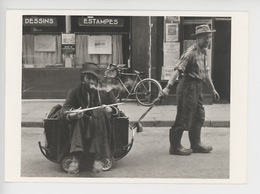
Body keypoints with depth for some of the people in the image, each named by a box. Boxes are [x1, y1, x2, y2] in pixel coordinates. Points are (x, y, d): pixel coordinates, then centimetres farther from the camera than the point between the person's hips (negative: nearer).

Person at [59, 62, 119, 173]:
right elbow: (63, 111, -10)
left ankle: (99, 157, -35)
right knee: (77, 116, -31)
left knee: (99, 112, -31)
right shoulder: (75, 91, -1)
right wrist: (70, 115, -35)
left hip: (101, 126, 0)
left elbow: (116, 109, 7)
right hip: (80, 128, 0)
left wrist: (110, 110, -19)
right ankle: (76, 158, -40)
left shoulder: (105, 91, 4)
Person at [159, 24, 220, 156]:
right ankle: (175, 146, 5)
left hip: (197, 88, 9)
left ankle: (196, 144, 25)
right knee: (183, 118, -4)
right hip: (188, 87, -9)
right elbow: (178, 70, -25)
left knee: (199, 117, 15)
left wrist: (213, 89, 26)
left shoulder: (203, 53, 12)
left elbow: (206, 72, 22)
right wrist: (168, 87, -33)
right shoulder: (191, 52, -16)